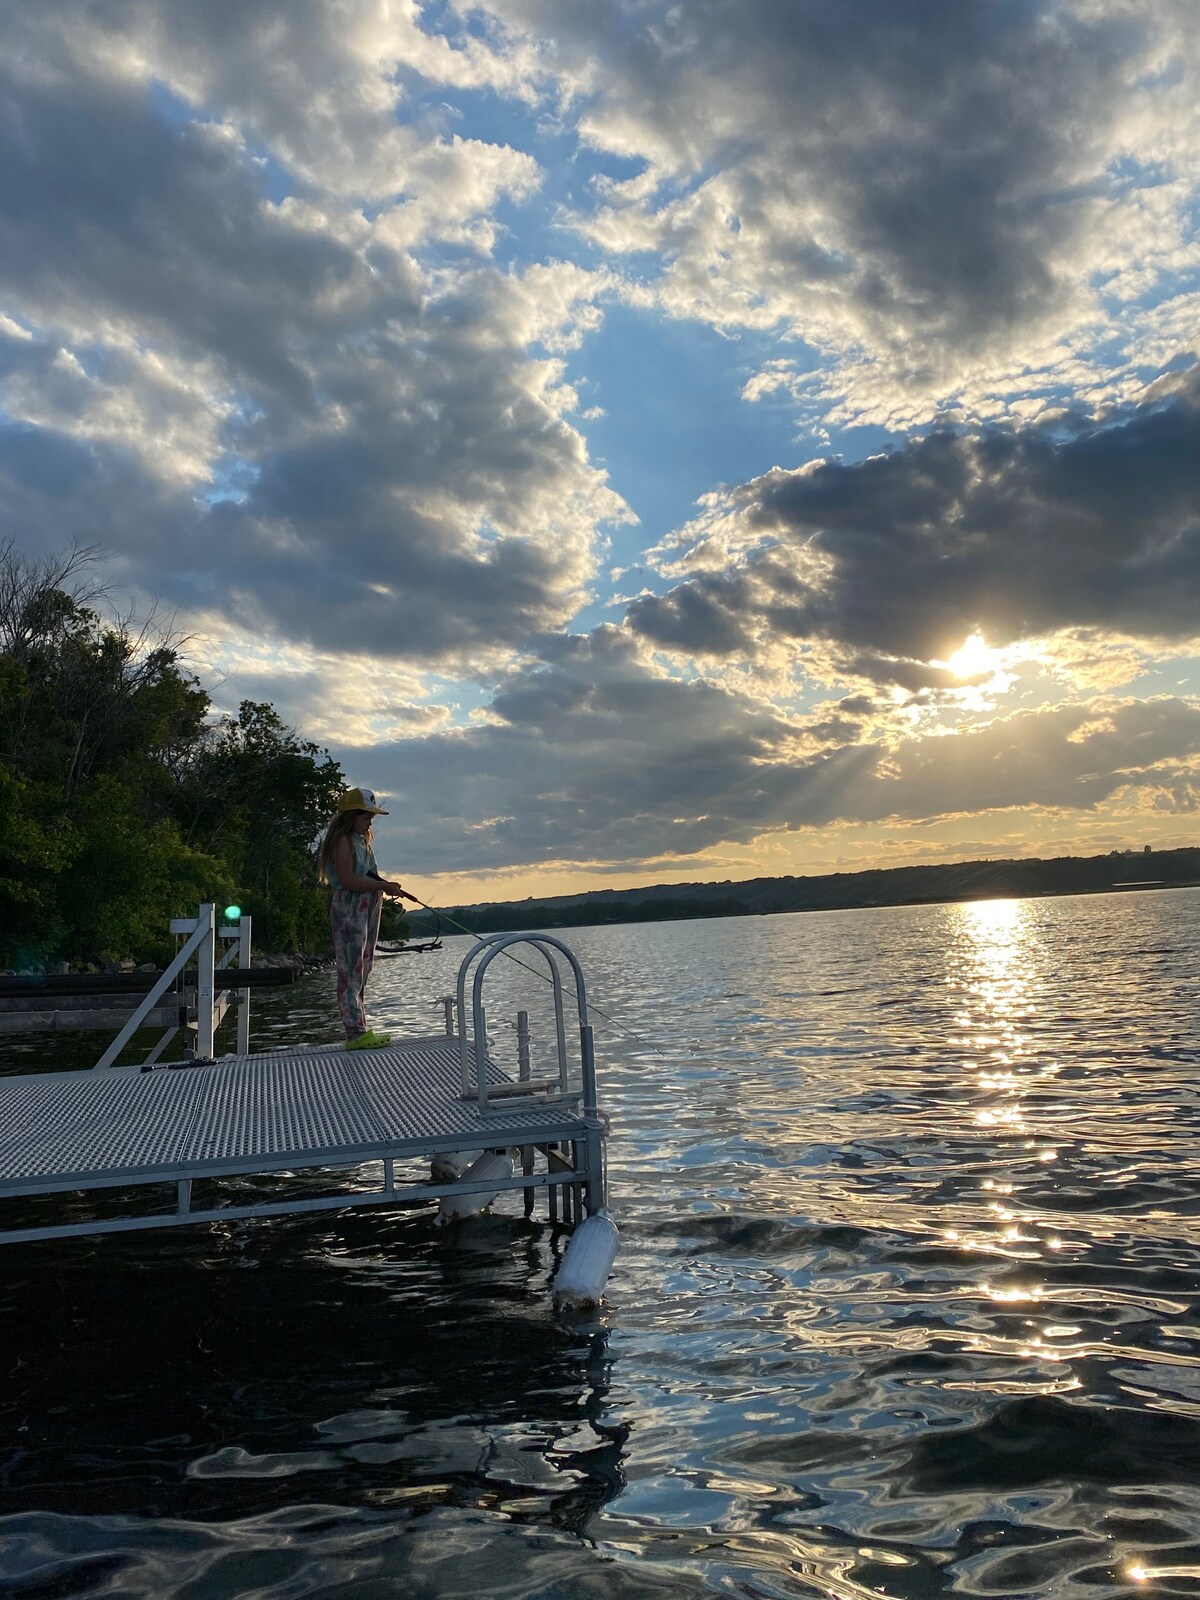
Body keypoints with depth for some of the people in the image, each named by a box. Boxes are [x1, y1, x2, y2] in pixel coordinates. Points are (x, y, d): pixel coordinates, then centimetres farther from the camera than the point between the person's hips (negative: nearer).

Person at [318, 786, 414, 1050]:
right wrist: (384, 886, -18)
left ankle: (359, 1030, 14)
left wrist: (388, 885, 4)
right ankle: (356, 1033, -9)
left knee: (362, 971, 10)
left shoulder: (362, 840, 20)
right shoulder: (343, 841, -10)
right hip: (349, 909, -10)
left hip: (367, 908, 10)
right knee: (351, 971, -9)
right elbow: (348, 880, -20)